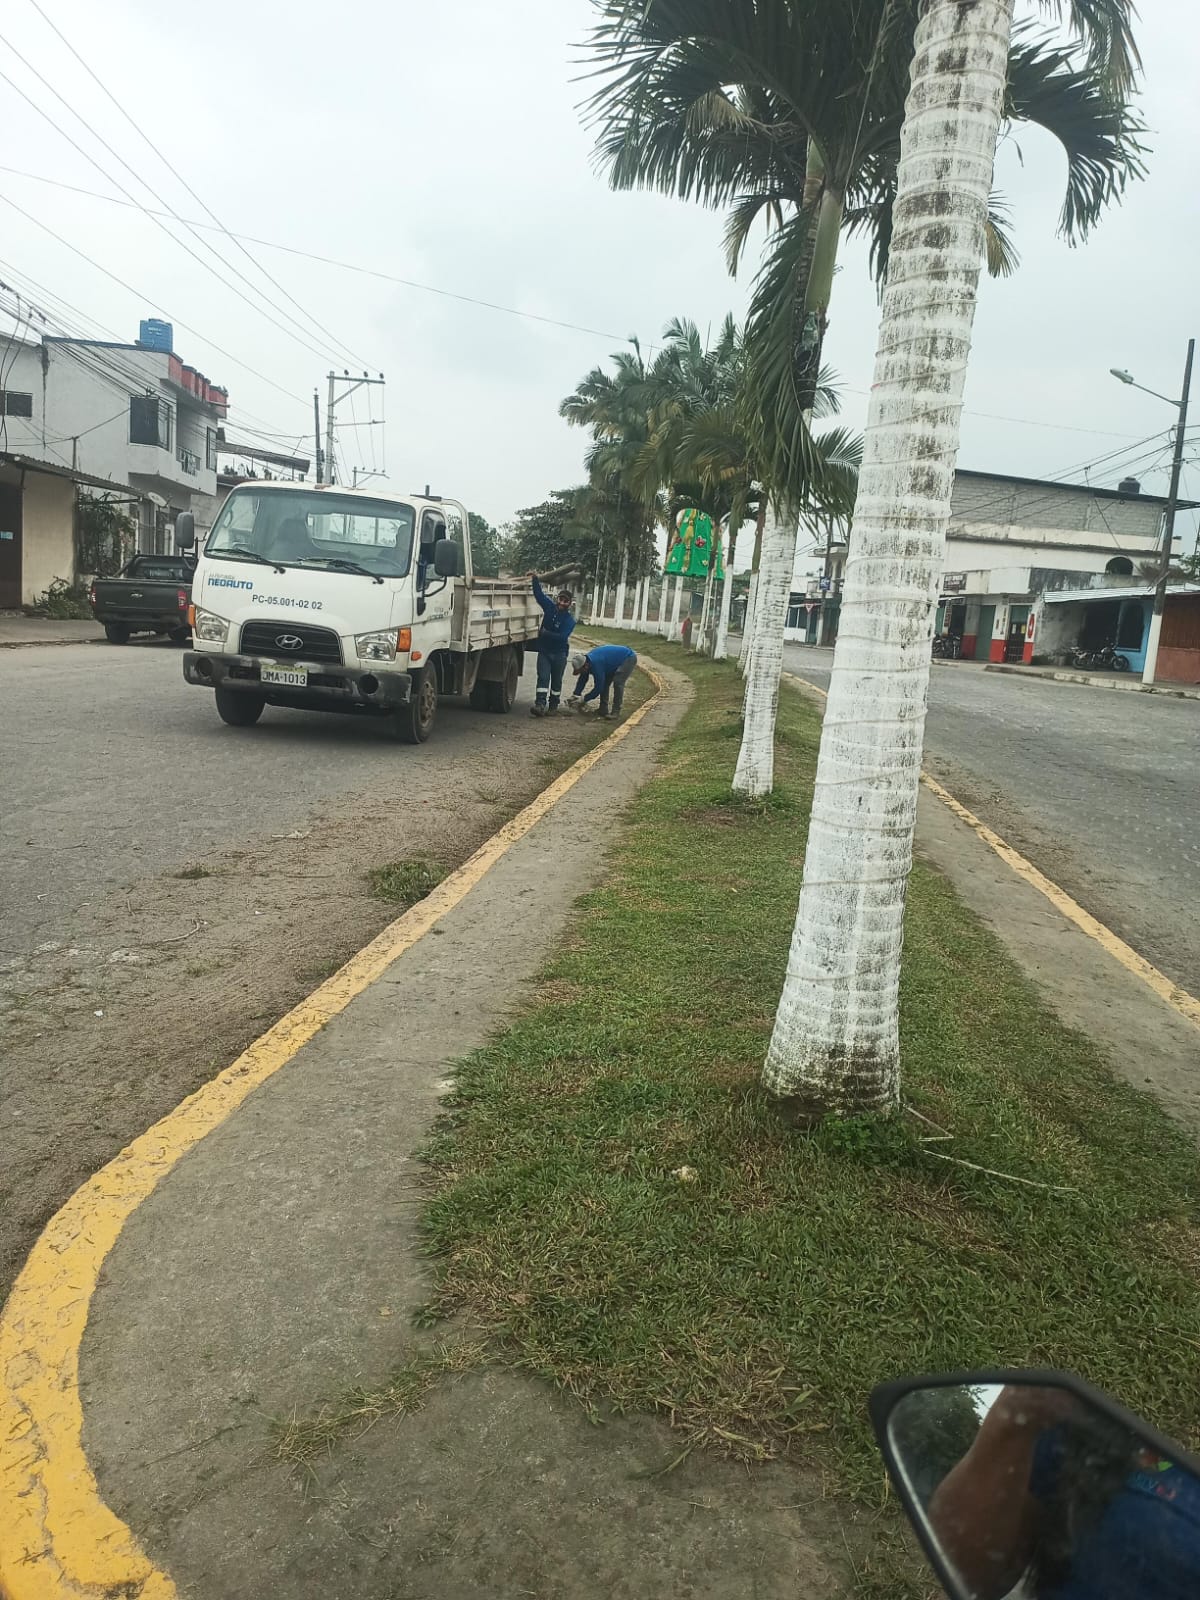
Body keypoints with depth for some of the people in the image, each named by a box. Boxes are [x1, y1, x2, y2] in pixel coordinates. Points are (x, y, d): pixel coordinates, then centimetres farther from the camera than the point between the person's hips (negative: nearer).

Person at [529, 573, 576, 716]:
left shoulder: (569, 619, -12)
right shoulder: (550, 607, 1)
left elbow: (562, 637, -23)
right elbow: (539, 594, 5)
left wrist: (546, 633, -19)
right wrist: (535, 579, -6)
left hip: (559, 654, -2)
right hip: (544, 650, 3)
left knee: (556, 681, 8)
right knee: (543, 678, -9)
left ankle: (553, 706, 17)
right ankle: (540, 705, -19)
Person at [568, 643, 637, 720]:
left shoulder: (596, 664, -37)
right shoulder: (586, 660, -10)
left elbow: (598, 687, -32)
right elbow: (582, 680, 1)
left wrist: (583, 699, -25)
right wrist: (575, 695, -8)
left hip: (629, 658, -10)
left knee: (617, 682, -24)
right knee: (604, 683, 3)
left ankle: (616, 711, -20)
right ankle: (603, 710, 7)